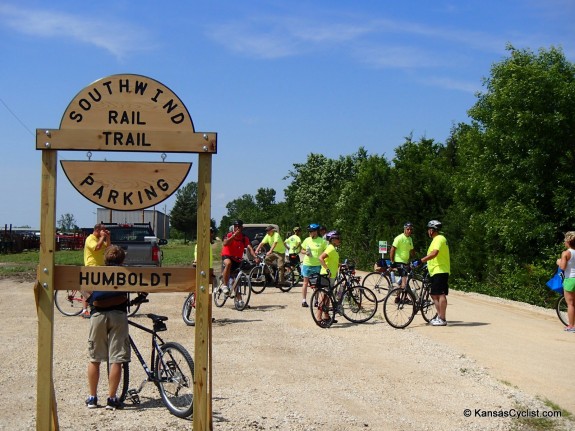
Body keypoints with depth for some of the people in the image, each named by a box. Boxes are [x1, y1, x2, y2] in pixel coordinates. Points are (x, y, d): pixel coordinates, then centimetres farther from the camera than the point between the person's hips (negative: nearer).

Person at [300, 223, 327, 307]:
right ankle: (304, 300, 7)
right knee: (306, 282, 4)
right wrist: (305, 252, -9)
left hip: (317, 265, -1)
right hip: (307, 264, 1)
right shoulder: (307, 240, 3)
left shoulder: (322, 241, -4)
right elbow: (302, 250, 12)